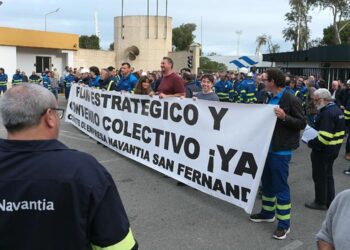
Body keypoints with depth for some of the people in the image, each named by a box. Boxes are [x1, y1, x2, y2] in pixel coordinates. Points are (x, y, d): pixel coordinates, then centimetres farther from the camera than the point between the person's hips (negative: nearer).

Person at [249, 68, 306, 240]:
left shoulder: (291, 100, -15)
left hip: (280, 150, -8)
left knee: (280, 186, -1)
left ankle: (284, 223, 11)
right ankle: (267, 213, 37)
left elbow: (302, 123, -15)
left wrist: (284, 117, -27)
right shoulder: (269, 99, 10)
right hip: (266, 147, 9)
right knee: (266, 182, 19)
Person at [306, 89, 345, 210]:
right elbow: (340, 132, 14)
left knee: (319, 176, 5)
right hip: (334, 149, 10)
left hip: (323, 150, -10)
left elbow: (324, 137, -30)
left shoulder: (327, 113, -24)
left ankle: (320, 202, 17)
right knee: (328, 175, 20)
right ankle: (330, 201, 30)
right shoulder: (336, 109, 8)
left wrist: (311, 143, -16)